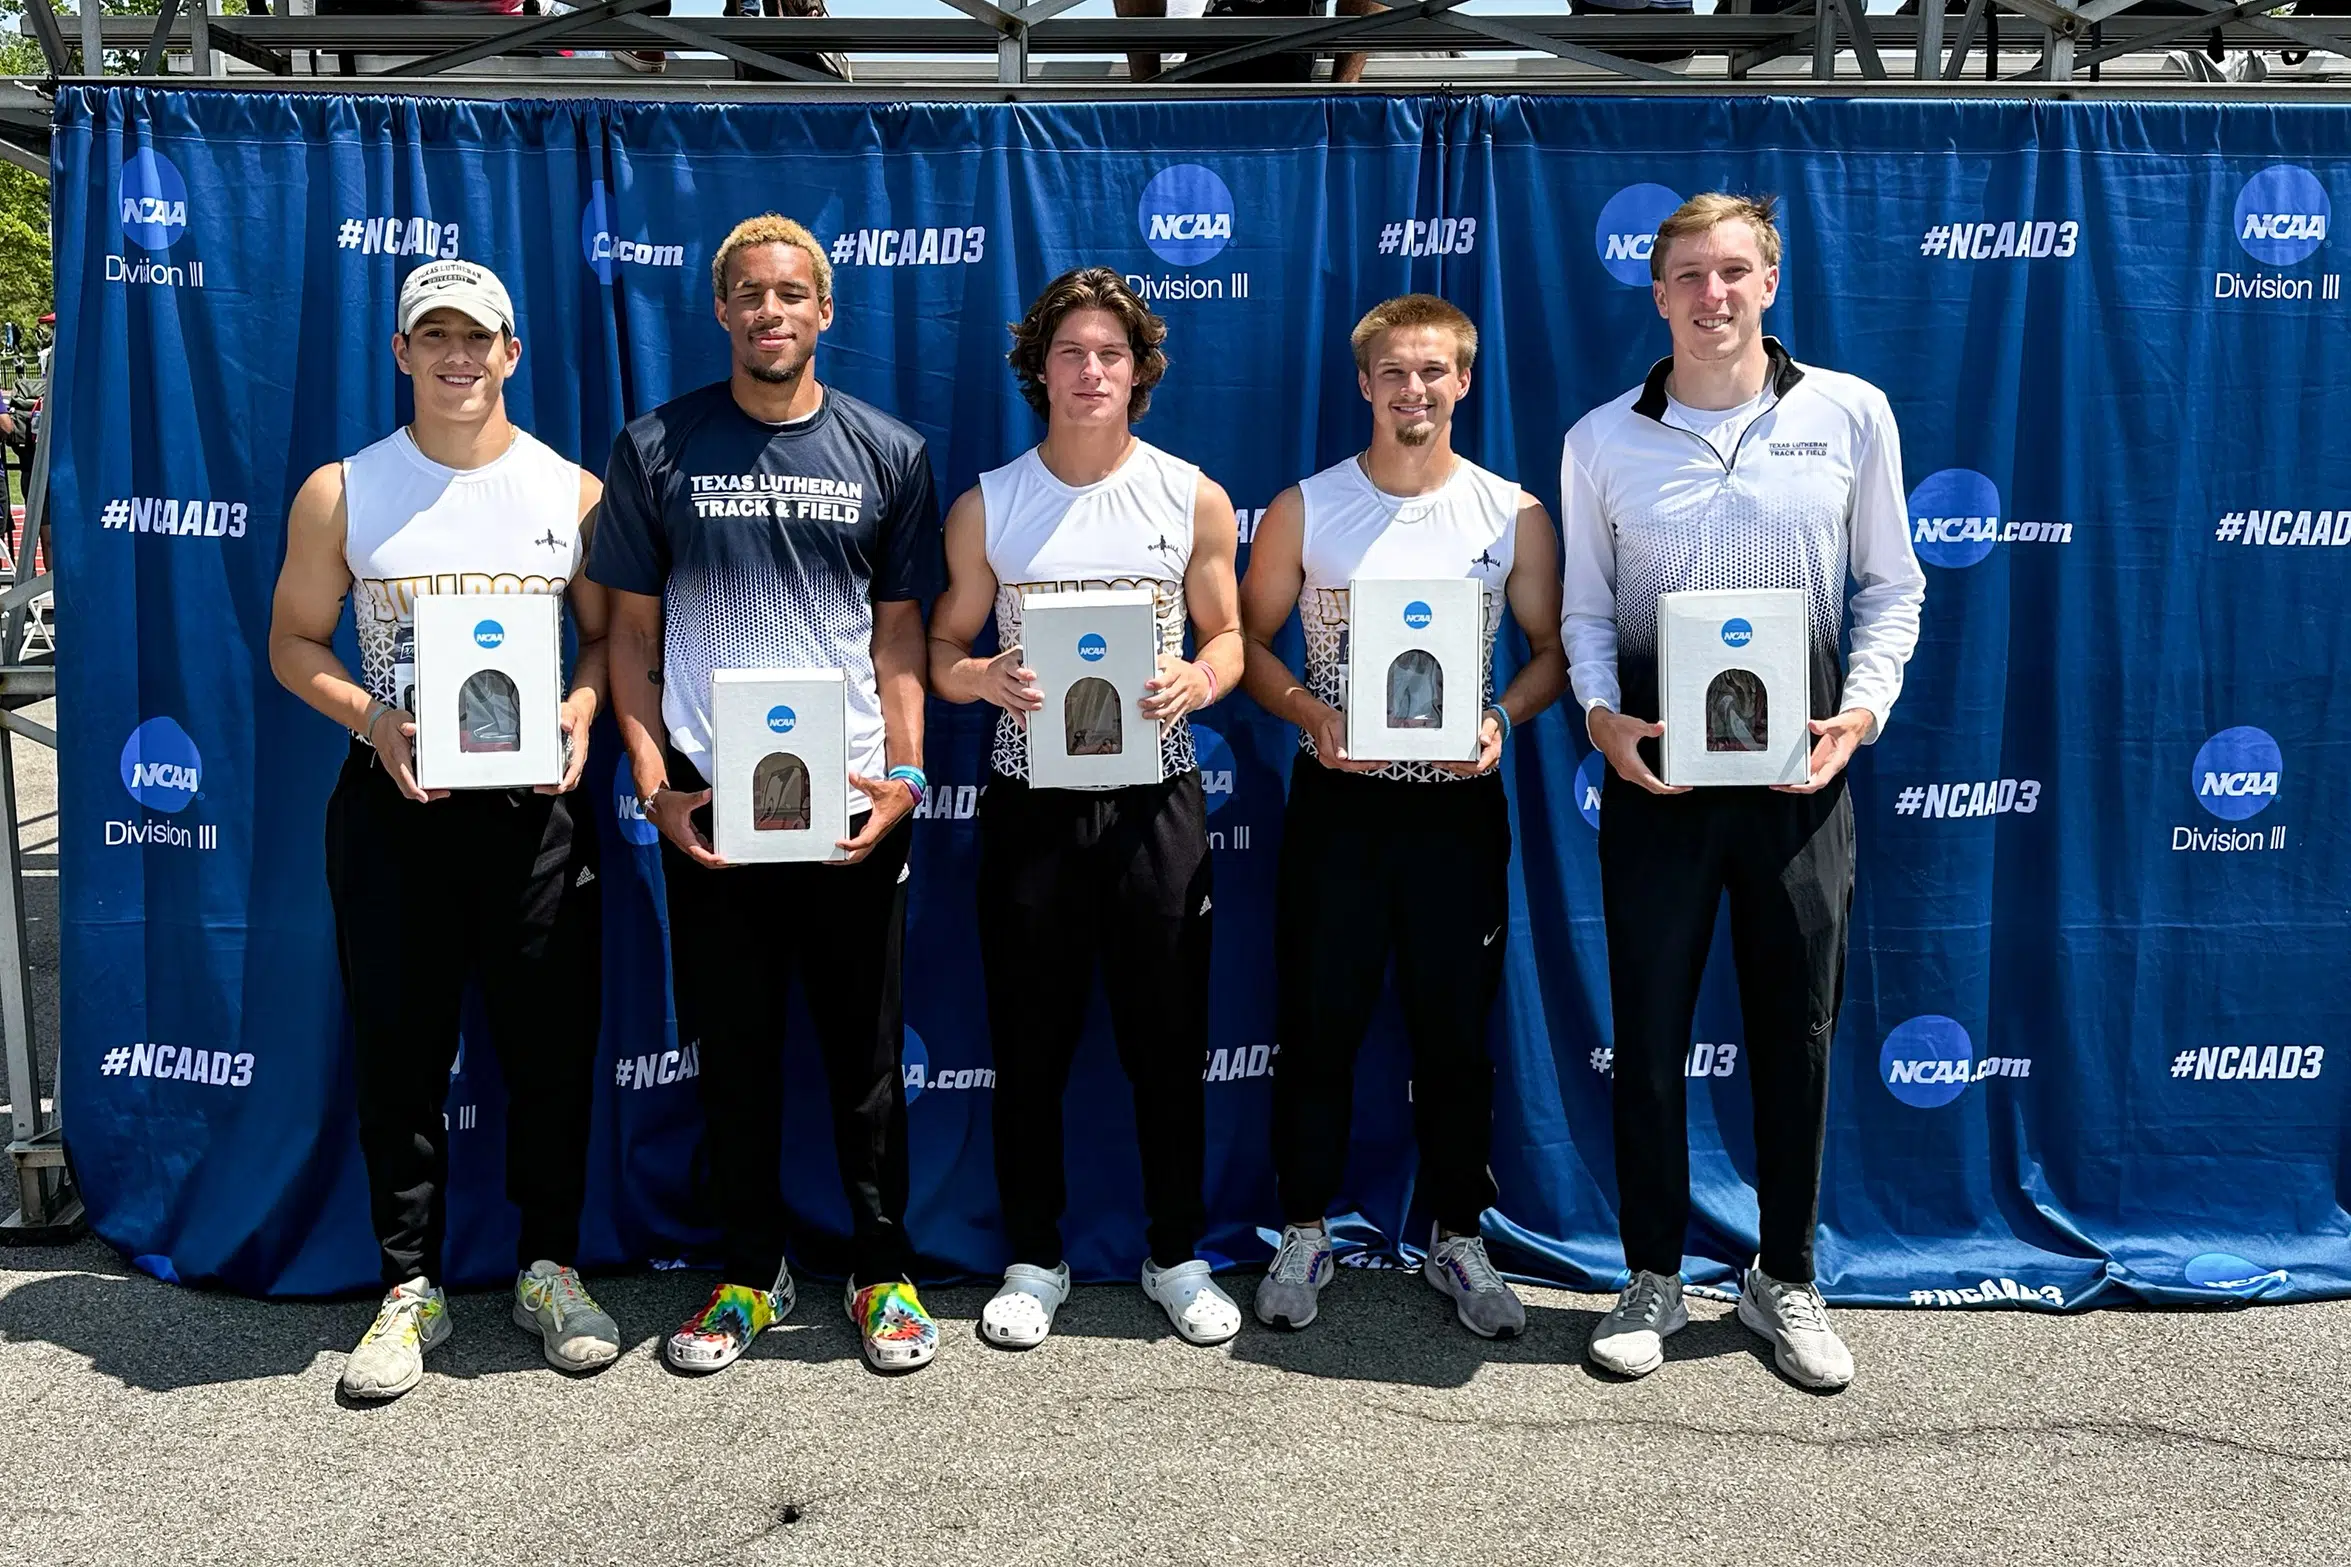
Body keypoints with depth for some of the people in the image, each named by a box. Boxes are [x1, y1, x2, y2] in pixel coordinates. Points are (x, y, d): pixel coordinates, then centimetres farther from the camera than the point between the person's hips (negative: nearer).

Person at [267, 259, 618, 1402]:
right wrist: (372, 718, -11)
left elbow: (609, 633, 10)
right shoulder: (342, 492, 4)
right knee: (398, 1048, 6)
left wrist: (583, 706, -10)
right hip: (393, 804, 0)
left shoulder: (573, 490, 5)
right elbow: (295, 640, 7)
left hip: (537, 804, 0)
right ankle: (411, 1286, 20)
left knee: (552, 1043, 5)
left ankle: (549, 1268, 22)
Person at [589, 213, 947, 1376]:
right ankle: (750, 1273, 26)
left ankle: (884, 1269, 23)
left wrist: (905, 774, -6)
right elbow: (632, 635, 5)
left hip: (852, 800, 0)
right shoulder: (656, 449, 4)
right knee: (734, 1051, 10)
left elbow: (900, 636, 6)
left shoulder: (888, 453, 5)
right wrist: (654, 784, -5)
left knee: (867, 1050, 8)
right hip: (708, 802, 0)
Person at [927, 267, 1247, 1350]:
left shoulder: (1193, 498, 4)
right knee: (1030, 1043, 7)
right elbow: (943, 648, 7)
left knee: (1168, 1038, 6)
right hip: (1031, 800, 0)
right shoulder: (987, 506, 5)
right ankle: (1034, 1261, 24)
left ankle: (1176, 1257, 24)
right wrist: (984, 678, -15)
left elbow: (1229, 636, 9)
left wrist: (1199, 679, -13)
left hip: (1155, 796, 0)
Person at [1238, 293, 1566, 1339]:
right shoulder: (1304, 510, 1)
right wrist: (1315, 716, -13)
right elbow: (1252, 641, 5)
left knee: (1455, 1030, 8)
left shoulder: (1513, 515, 2)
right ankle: (1305, 1233, 23)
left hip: (1459, 801, 0)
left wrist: (1502, 720, -12)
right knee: (1318, 1022, 6)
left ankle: (1457, 1239, 25)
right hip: (1337, 800, 0)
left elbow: (1552, 649, 7)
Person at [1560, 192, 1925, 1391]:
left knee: (1797, 1030, 9)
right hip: (1655, 766, 0)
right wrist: (1601, 712, -8)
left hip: (1798, 765, 0)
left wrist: (1863, 708, -6)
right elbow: (1585, 608, 9)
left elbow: (1892, 586, 7)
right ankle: (1653, 1278, 23)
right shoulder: (1602, 440, 4)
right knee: (1648, 1031, 6)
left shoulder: (1849, 415, 3)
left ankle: (1785, 1280, 26)